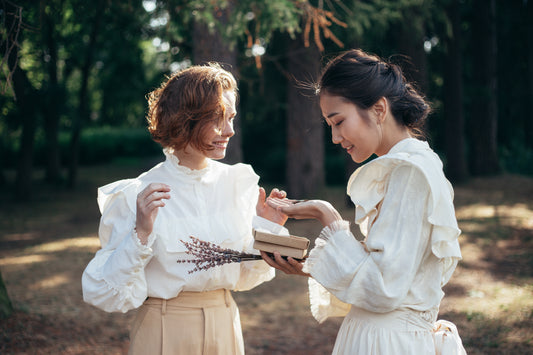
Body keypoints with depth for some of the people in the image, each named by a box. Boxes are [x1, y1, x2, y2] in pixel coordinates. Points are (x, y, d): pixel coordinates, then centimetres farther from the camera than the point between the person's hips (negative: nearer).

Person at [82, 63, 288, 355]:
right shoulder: (137, 196, -15)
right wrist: (141, 234, -27)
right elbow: (106, 294, -16)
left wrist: (267, 229, -7)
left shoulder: (238, 182, -3)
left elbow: (245, 277, 6)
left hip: (225, 329, 4)